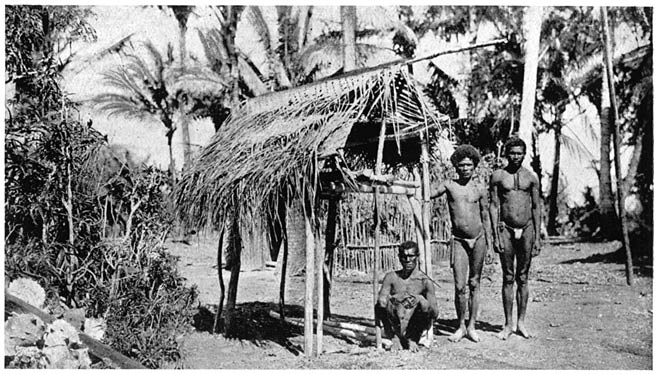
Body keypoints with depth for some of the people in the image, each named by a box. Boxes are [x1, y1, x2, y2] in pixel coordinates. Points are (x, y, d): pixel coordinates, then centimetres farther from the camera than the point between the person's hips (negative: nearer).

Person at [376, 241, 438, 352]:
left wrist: (420, 300, -32)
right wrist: (392, 299, -35)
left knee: (423, 303, -28)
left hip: (414, 327, -1)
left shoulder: (425, 281, -5)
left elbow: (435, 313, -12)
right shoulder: (391, 277, 2)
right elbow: (381, 298, -11)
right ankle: (395, 338, -4)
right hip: (395, 325, 1)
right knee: (379, 306, -25)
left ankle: (413, 339, -5)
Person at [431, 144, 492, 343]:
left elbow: (485, 217, 11)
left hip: (478, 238, 1)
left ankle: (472, 326, 18)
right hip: (458, 239, -1)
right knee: (460, 287, -5)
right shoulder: (449, 186, 3)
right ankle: (460, 326, 12)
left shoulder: (480, 190, 5)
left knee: (474, 284, 8)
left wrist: (490, 243, 11)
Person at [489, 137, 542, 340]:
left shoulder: (531, 177, 6)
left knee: (523, 278, 7)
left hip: (527, 229, 1)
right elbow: (494, 206, -1)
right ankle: (508, 325, 9)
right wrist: (495, 235, -8)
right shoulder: (498, 176, 2)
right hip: (506, 229, -1)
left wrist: (537, 237, 3)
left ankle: (521, 323, 16)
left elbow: (536, 207, 7)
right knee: (508, 278, 2)